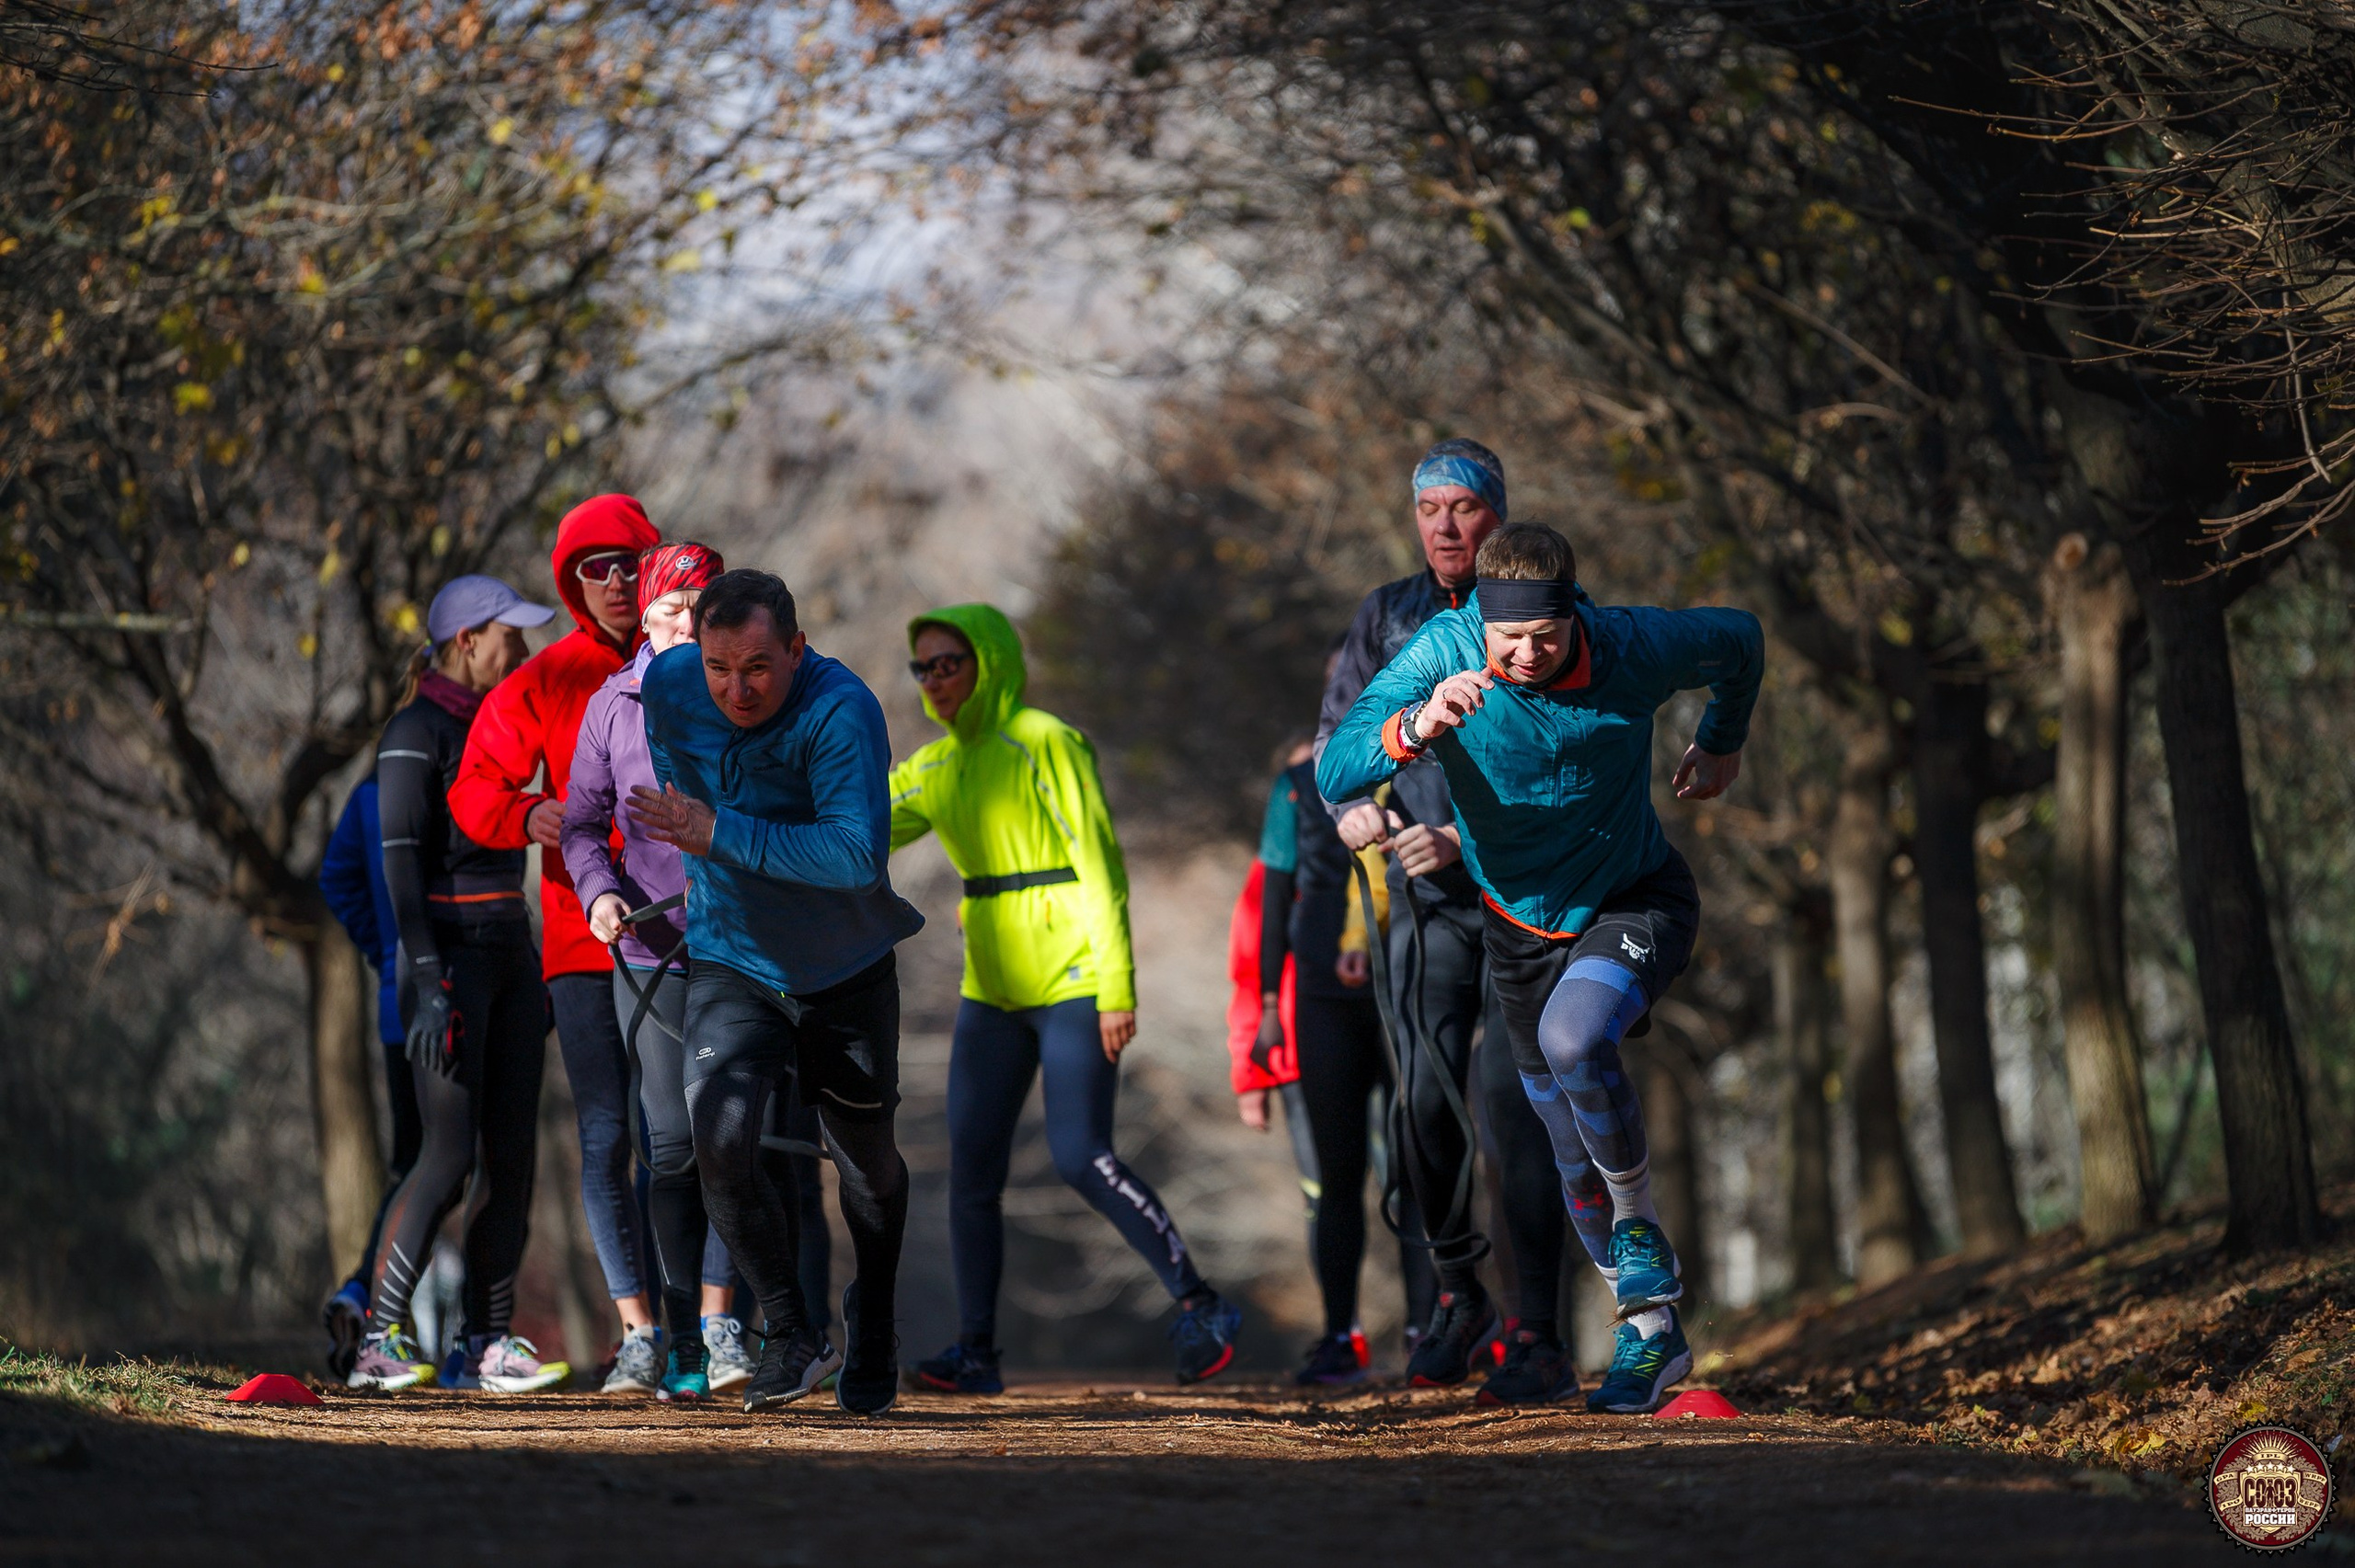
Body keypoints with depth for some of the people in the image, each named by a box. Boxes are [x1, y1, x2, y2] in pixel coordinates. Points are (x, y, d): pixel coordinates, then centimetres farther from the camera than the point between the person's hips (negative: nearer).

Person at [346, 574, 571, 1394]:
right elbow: (401, 862, -16)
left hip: (508, 949, 8)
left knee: (513, 1153, 2)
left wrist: (534, 973, 20)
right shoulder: (414, 733, -10)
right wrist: (428, 983, -24)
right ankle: (379, 1342, -10)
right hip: (447, 950, -8)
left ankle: (487, 1346, 3)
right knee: (450, 1156, -14)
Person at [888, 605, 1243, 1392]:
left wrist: (1117, 986, -17)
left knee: (1082, 1157, -14)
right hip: (993, 988, 7)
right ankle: (975, 1350, 5)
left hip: (1072, 982, -7)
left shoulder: (1044, 744, -9)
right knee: (972, 1169, 0)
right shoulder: (936, 767, 14)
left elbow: (1099, 863, -12)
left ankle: (1198, 1306, -2)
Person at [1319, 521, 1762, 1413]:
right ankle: (1652, 1333, 28)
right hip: (1521, 927, 3)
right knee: (1578, 1162, 9)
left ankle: (1641, 1230, -11)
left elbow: (1738, 639, 0)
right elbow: (1335, 776, -30)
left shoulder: (1633, 651, -23)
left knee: (1572, 1038, -33)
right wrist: (1416, 728, -50)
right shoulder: (1443, 654, -22)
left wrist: (1723, 741, 18)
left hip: (1637, 902, -3)